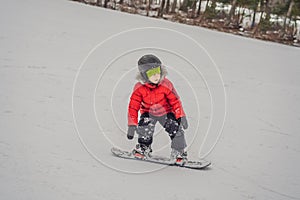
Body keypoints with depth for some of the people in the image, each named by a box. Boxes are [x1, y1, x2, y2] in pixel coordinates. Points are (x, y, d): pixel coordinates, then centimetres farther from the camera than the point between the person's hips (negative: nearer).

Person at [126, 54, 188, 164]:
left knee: (176, 129, -17)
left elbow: (175, 101, -14)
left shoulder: (166, 85, -23)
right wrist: (132, 126, -20)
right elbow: (133, 107, -17)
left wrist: (181, 117, -17)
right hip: (149, 112, 0)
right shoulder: (139, 88, -22)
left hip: (166, 112, 0)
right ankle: (143, 148, 4)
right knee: (144, 127, -23)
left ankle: (179, 153, 1)